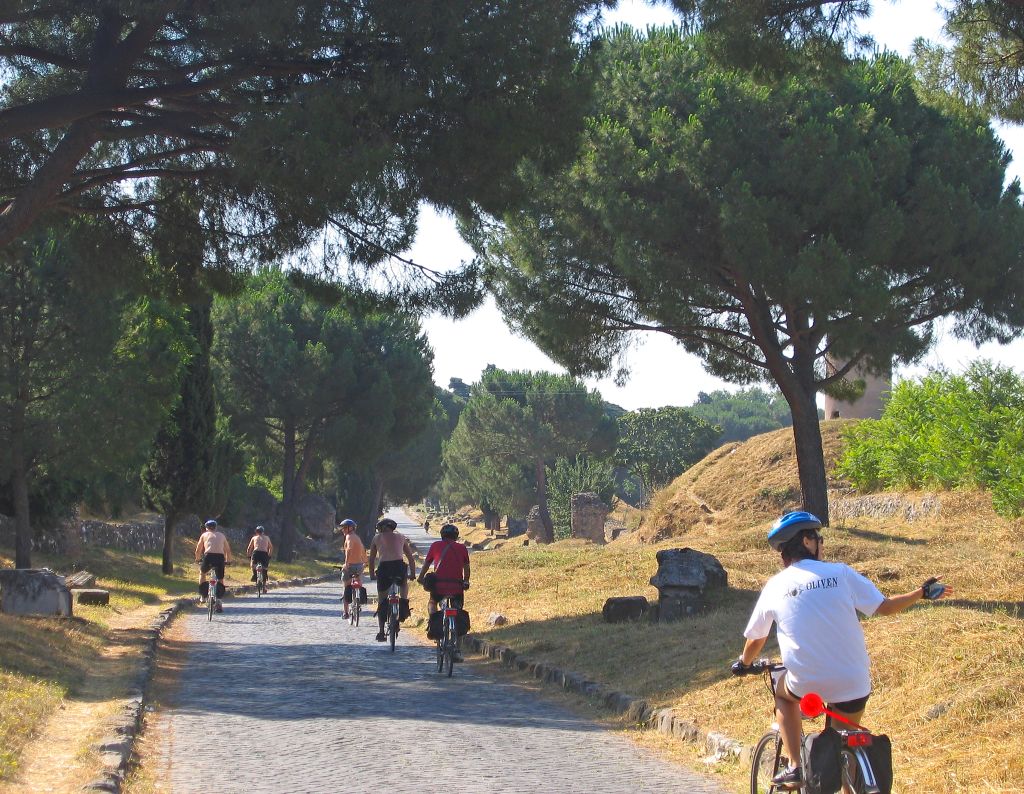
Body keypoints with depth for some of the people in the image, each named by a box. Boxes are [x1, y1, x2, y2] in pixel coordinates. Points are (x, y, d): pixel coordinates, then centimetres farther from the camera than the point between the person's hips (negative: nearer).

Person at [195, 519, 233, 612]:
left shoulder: (204, 535, 19)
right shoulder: (222, 535, 23)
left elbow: (198, 550, 23)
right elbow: (228, 550, 26)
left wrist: (197, 559, 40)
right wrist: (228, 560, 41)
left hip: (208, 556, -1)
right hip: (220, 557, 1)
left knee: (202, 573, 29)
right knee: (220, 580, 14)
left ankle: (203, 593, 20)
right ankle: (218, 603, 4)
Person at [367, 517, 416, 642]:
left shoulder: (377, 538, 17)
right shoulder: (401, 537, 20)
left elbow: (371, 558, 15)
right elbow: (411, 558, 20)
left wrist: (372, 573, 25)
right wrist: (413, 574, 27)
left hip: (384, 568, -1)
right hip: (399, 567, 1)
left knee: (381, 601, 12)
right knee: (404, 584, 36)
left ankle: (381, 632, 10)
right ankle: (404, 607, 15)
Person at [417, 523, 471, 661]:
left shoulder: (436, 546, 10)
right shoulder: (462, 548, 12)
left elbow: (426, 563, 15)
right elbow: (466, 568, 15)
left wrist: (421, 578, 29)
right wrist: (466, 582, 30)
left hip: (438, 584, -1)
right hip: (457, 586, 1)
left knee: (432, 603, 30)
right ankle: (458, 651, 4)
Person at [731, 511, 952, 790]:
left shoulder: (775, 586, 3)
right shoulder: (841, 573, 0)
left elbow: (755, 640, 13)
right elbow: (885, 607, 3)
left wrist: (743, 664, 33)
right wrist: (923, 592, 19)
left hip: (805, 684, 0)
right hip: (852, 683, 1)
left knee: (783, 692, 33)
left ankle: (794, 767, 19)